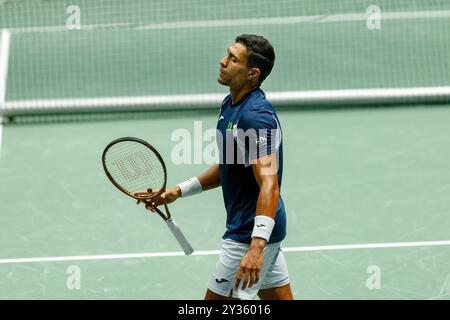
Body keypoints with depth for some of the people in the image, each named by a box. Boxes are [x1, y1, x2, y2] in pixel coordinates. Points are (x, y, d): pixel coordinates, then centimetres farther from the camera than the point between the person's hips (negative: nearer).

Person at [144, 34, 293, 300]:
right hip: (263, 230, 10)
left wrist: (256, 246, -40)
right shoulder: (230, 105, 8)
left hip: (252, 234, -10)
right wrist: (179, 191, 17)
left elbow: (269, 185, -32)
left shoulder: (255, 117, -24)